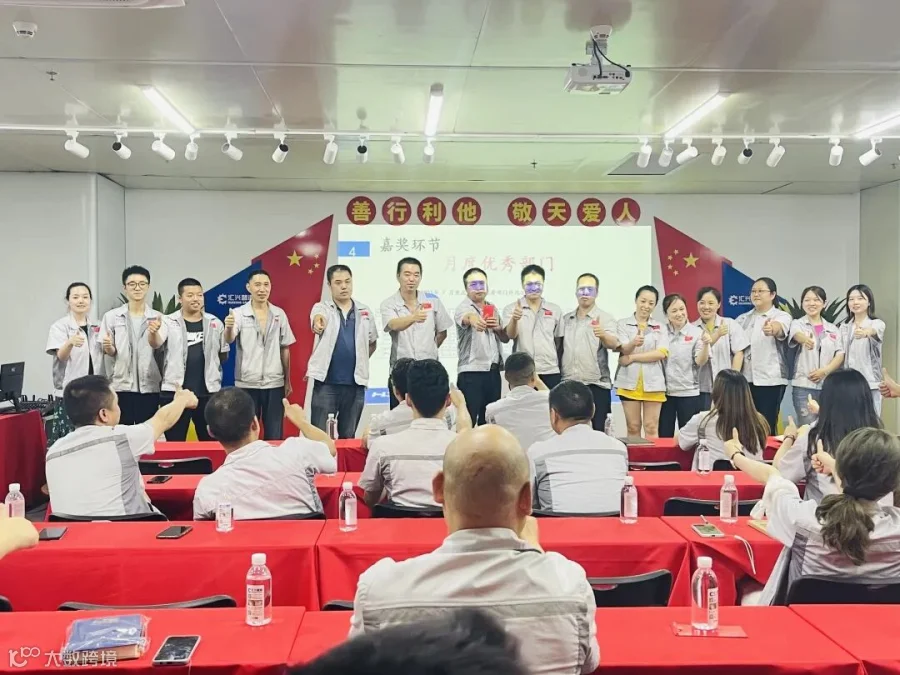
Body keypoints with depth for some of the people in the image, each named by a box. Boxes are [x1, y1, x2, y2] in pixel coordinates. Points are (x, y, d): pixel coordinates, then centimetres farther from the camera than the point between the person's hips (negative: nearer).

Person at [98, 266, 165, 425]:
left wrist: (153, 332, -40)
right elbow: (110, 352, 3)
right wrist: (108, 347, -21)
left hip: (149, 386, 0)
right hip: (121, 386, 0)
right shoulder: (111, 316, 3)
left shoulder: (156, 317, 2)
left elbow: (157, 344, -17)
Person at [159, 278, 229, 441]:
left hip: (208, 391, 2)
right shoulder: (169, 322, -2)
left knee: (210, 441, 10)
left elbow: (223, 356, 15)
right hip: (175, 391, -2)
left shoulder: (215, 323, 6)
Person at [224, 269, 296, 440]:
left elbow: (285, 349, 10)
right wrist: (229, 328, -44)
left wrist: (287, 381, 10)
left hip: (275, 383, 2)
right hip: (247, 383, -2)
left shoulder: (279, 314, 5)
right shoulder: (238, 313, -4)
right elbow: (228, 340, -21)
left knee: (275, 435, 8)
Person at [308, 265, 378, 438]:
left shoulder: (365, 312, 8)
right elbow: (318, 317, -27)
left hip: (355, 383, 3)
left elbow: (373, 342, 21)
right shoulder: (321, 308, -1)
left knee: (348, 436, 12)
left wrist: (360, 361, 8)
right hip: (326, 383, -2)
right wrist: (318, 322, -51)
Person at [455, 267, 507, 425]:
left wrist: (497, 328, -7)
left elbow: (505, 338, 16)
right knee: (469, 419, -9)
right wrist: (473, 319, -56)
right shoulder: (464, 307, -6)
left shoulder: (492, 308, 15)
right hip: (471, 373, -6)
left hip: (493, 372, 7)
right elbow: (466, 317, -32)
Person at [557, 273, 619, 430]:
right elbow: (558, 348, 15)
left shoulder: (605, 318, -2)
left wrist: (603, 335, -41)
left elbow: (614, 344, -20)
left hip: (596, 385, -4)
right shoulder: (565, 319, 11)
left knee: (597, 431, 0)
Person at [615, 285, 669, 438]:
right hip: (629, 381, 0)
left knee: (651, 427, 1)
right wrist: (633, 343, -33)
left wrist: (632, 357, -11)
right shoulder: (623, 324, 6)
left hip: (653, 382, 0)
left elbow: (662, 353, -6)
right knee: (633, 427, 5)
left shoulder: (660, 327, 9)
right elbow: (624, 350, -9)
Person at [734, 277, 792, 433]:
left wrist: (771, 329, -50)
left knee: (767, 426, -2)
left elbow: (779, 328, -26)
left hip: (770, 379, -4)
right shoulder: (742, 319, 15)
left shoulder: (782, 316, -2)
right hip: (745, 379, 4)